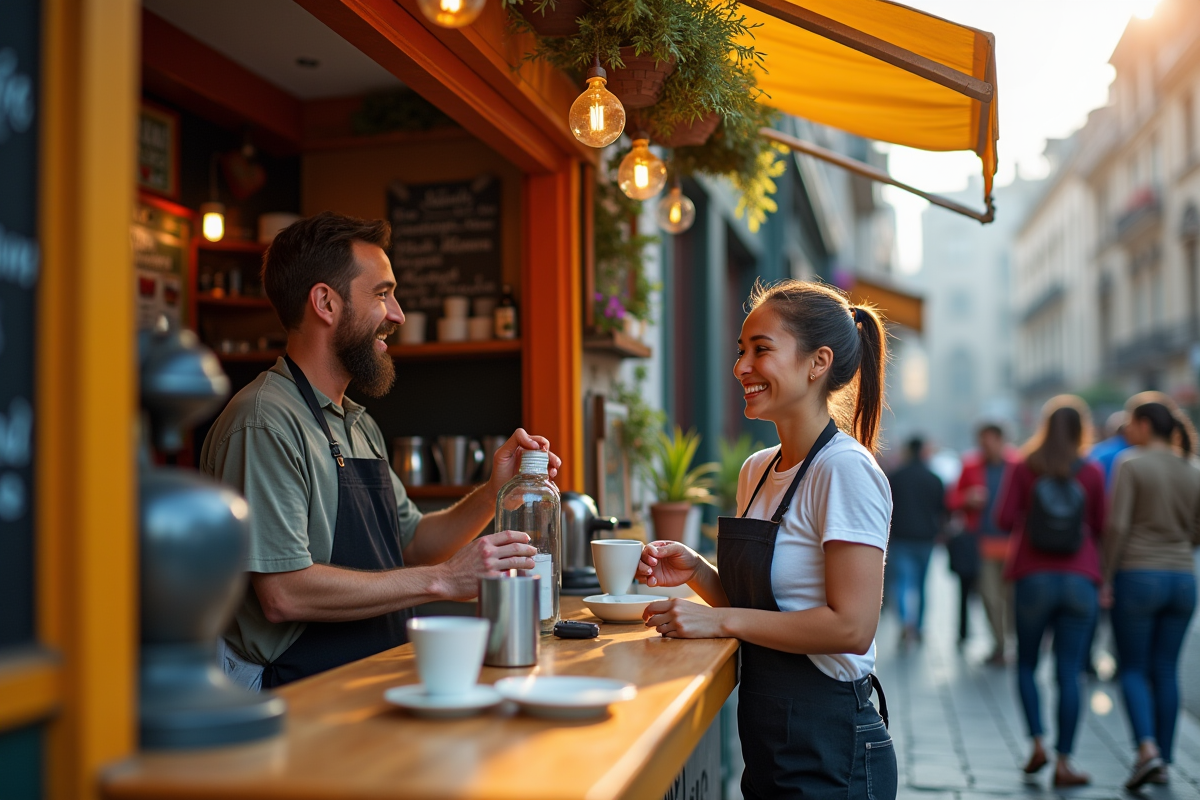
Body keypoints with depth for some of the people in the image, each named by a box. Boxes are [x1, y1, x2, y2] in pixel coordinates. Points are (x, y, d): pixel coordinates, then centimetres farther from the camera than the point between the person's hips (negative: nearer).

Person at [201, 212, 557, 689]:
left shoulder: (359, 425, 19)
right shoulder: (264, 422, -13)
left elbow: (411, 544, 22)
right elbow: (283, 593, -21)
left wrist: (493, 494, 5)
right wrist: (441, 579, -17)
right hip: (298, 702, -9)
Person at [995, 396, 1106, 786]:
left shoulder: (1023, 467, 0)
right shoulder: (1092, 472, 2)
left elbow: (1004, 519, -6)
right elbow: (1100, 527, 4)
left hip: (1034, 576, 0)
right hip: (1079, 579, 0)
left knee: (1026, 665, 15)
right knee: (1069, 673, 2)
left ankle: (1037, 743, 2)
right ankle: (1063, 762, 2)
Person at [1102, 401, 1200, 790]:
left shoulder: (1131, 466, -9)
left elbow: (1117, 526, -14)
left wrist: (1105, 578, -7)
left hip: (1137, 578, -5)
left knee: (1133, 669, 4)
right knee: (1166, 671, 11)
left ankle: (1147, 748, -13)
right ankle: (1162, 763, 14)